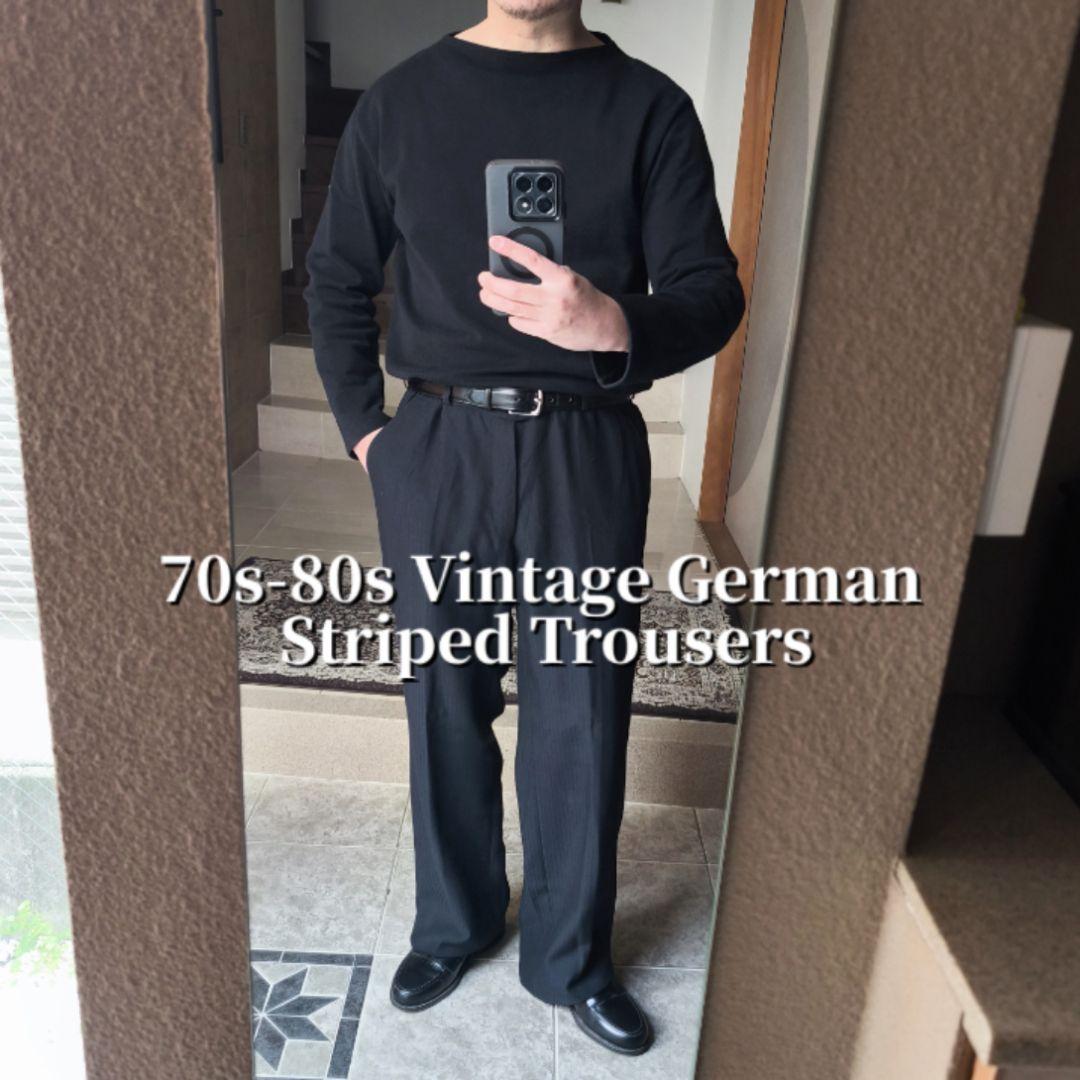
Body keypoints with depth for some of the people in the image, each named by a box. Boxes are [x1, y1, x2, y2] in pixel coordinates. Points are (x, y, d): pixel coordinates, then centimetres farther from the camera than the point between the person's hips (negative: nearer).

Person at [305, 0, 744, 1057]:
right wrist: (362, 428, 3)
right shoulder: (400, 100, 6)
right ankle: (454, 920, 36)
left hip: (588, 450, 0)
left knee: (581, 711, 7)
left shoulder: (649, 107, 1)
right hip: (437, 445, 1)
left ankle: (568, 953, 30)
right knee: (446, 698, 12)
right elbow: (337, 278, 12)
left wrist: (616, 326, -27)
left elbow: (711, 294, -6)